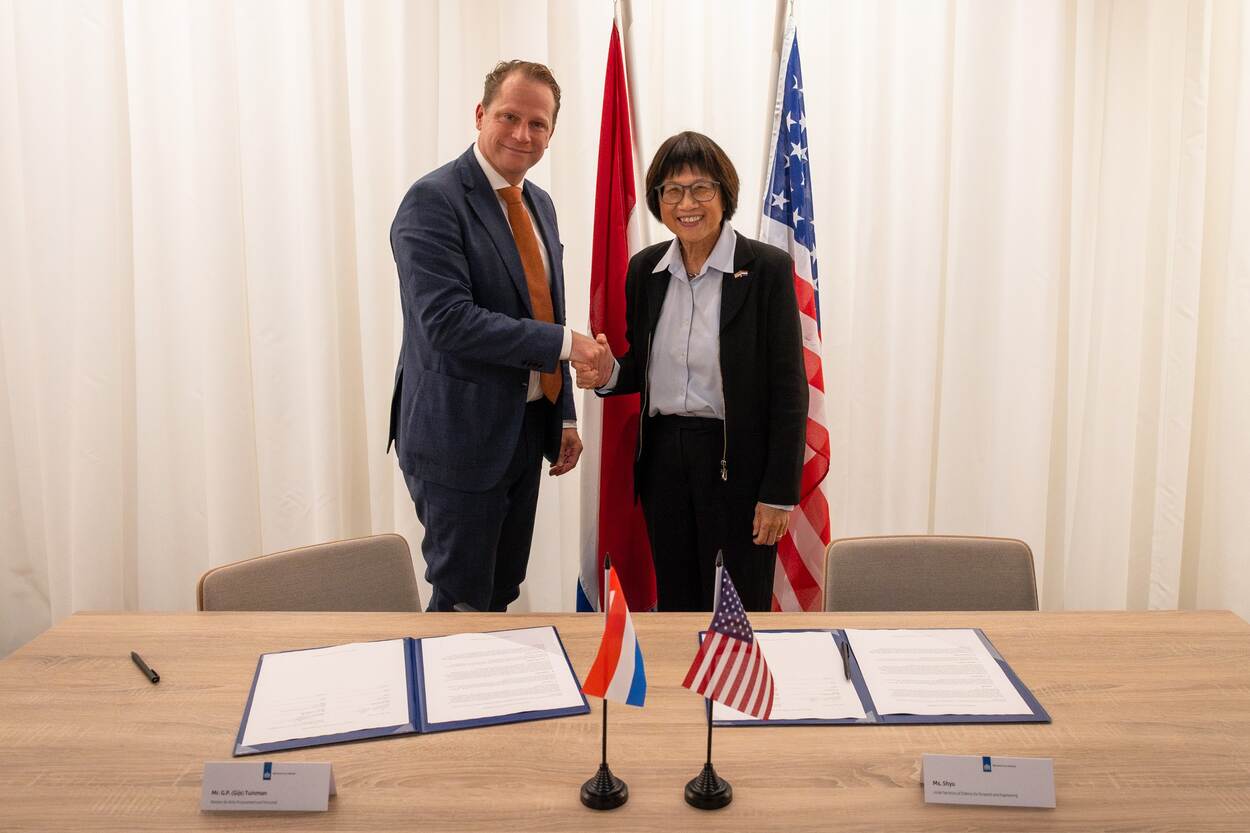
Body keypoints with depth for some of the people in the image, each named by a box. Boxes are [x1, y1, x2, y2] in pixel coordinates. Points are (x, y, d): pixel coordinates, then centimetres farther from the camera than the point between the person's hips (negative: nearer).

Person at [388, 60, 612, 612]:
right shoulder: (434, 200, -14)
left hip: (527, 429, 8)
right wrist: (565, 342, -21)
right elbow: (448, 321, -25)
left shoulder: (539, 203, 12)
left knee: (502, 591, 18)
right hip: (459, 434, -8)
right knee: (464, 600, 3)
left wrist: (564, 417, 15)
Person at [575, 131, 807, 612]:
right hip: (663, 459, 5)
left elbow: (788, 387, -9)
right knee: (674, 606, 14)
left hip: (737, 462, -4)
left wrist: (779, 493, -12)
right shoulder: (645, 269, 6)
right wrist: (608, 375, -7)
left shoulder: (767, 268, -9)